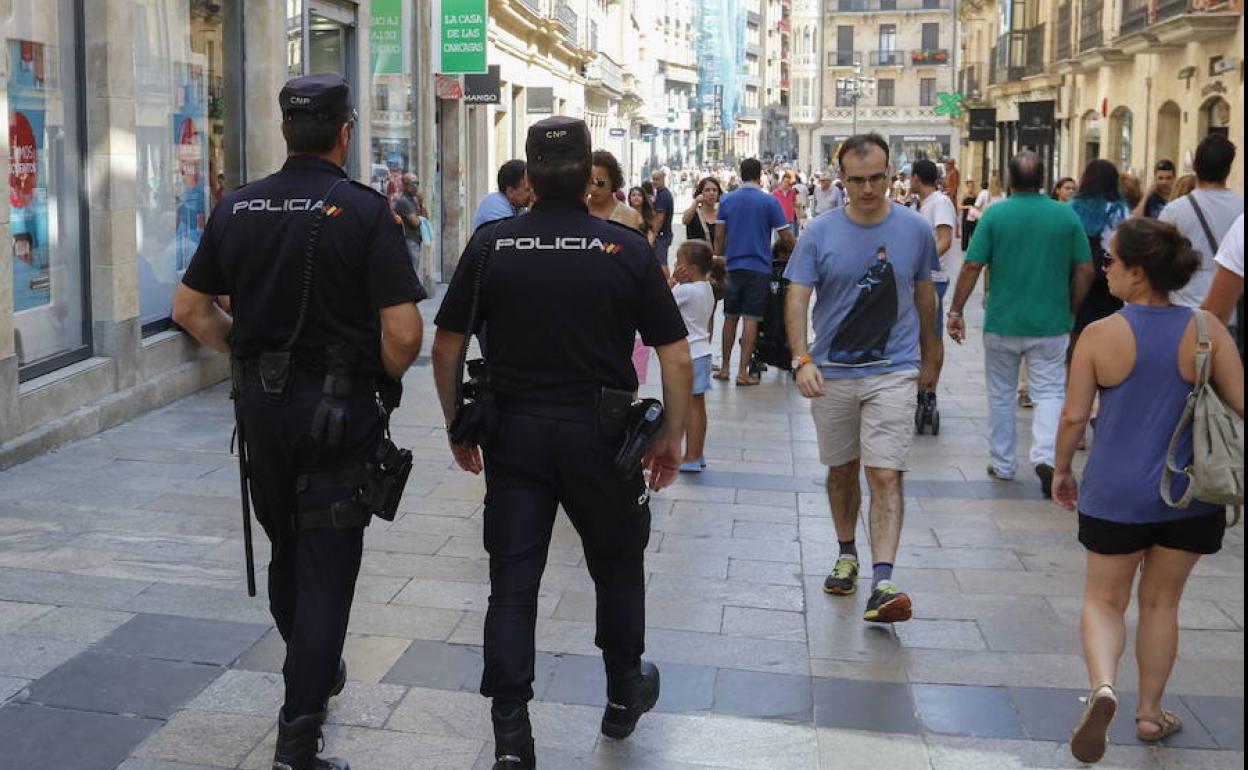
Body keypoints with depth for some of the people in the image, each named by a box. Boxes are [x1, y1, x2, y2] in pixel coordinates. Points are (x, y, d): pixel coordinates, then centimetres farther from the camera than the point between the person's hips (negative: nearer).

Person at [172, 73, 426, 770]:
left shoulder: (237, 208, 2)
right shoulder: (366, 211, -14)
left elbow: (190, 308, 8)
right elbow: (403, 332, -19)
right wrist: (386, 377, 0)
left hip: (260, 401, 5)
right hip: (340, 406, -5)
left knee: (286, 549, 23)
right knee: (327, 564, 2)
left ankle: (315, 673, 43)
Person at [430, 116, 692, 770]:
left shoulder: (490, 246, -3)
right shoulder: (629, 250, -6)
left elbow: (446, 348, 1)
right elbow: (676, 358, -6)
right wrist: (672, 436, 5)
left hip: (513, 432, 1)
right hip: (600, 435, 0)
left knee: (512, 583, 6)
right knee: (617, 563, 20)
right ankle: (624, 694, 37)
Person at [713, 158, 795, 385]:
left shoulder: (727, 200, 3)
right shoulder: (770, 201, -6)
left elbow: (719, 236, 4)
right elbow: (785, 236, -4)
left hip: (733, 266, 3)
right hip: (759, 267, -3)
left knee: (730, 317, 14)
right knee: (751, 319, -1)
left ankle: (725, 367, 19)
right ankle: (743, 372, -1)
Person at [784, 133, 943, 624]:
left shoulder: (915, 229, 0)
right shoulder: (820, 233, -3)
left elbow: (924, 297, 12)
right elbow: (797, 298, -6)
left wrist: (929, 359, 18)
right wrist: (801, 359, -19)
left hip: (893, 371, -1)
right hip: (832, 372, 1)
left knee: (886, 475, -11)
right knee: (842, 470, 15)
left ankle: (882, 583, -15)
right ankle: (847, 555, 35)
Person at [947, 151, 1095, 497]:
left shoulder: (995, 214, -7)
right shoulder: (1066, 215, -2)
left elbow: (971, 267, -10)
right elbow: (1085, 270, 0)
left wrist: (955, 311, -3)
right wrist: (1071, 310, 13)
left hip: (1002, 322, 0)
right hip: (1051, 323, 0)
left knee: (1001, 394, 14)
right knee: (1048, 392, 6)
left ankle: (1001, 464, 22)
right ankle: (1046, 456, -15)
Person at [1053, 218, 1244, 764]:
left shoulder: (1100, 335, -12)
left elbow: (1074, 415, -8)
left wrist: (1062, 470, 8)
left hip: (1115, 494, -2)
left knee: (1104, 599, 14)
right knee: (1161, 602, 19)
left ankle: (1103, 684, -13)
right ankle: (1150, 712, 28)